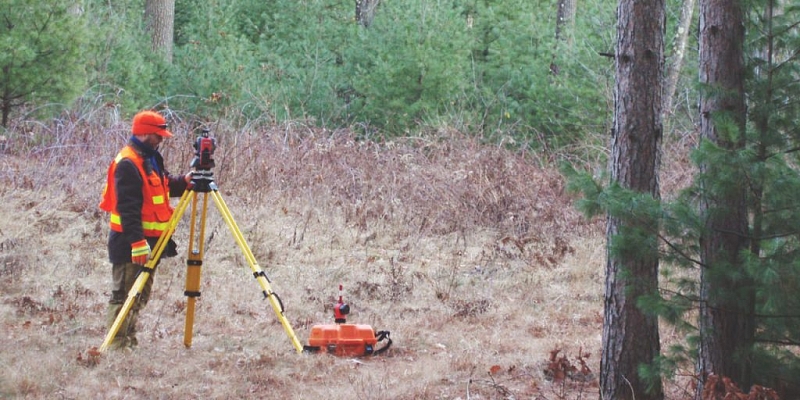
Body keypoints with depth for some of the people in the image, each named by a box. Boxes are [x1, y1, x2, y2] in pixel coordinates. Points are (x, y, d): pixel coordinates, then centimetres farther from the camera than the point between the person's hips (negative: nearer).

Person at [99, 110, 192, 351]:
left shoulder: (151, 159, 15)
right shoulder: (127, 164, -17)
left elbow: (164, 187, 23)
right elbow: (128, 207, -23)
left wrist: (184, 182, 2)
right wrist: (137, 241, -27)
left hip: (147, 240, 10)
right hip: (130, 244, -10)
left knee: (140, 296, 15)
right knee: (124, 296, -8)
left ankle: (130, 343, 22)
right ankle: (117, 345, -7)